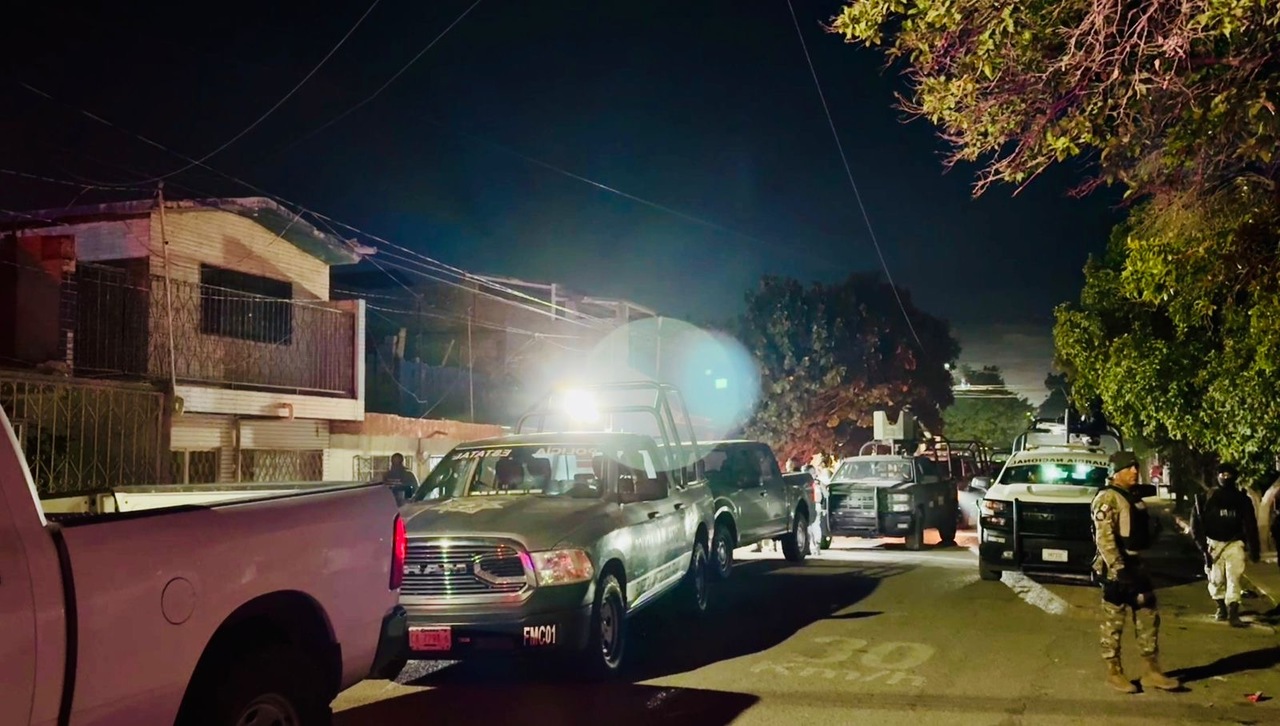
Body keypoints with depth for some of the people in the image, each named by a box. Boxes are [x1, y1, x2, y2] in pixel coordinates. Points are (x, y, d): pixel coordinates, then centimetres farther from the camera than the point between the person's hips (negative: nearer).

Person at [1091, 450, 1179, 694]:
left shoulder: (1134, 497, 15)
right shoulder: (1108, 498, -14)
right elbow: (1104, 537, -21)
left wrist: (1137, 565, 21)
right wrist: (1118, 569, -25)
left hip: (1136, 564, 9)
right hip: (1116, 567, -9)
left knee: (1148, 617, 11)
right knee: (1114, 621, 0)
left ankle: (1152, 671, 18)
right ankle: (1114, 673, 9)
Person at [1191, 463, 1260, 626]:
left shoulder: (1242, 499, 3)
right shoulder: (1207, 498, 0)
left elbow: (1250, 525, 5)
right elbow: (1196, 522, -1)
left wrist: (1254, 549, 1)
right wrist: (1203, 545, -9)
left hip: (1234, 543, 0)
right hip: (1214, 543, 0)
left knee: (1235, 578, -11)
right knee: (1216, 580, 6)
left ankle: (1233, 614, -13)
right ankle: (1222, 609, 26)